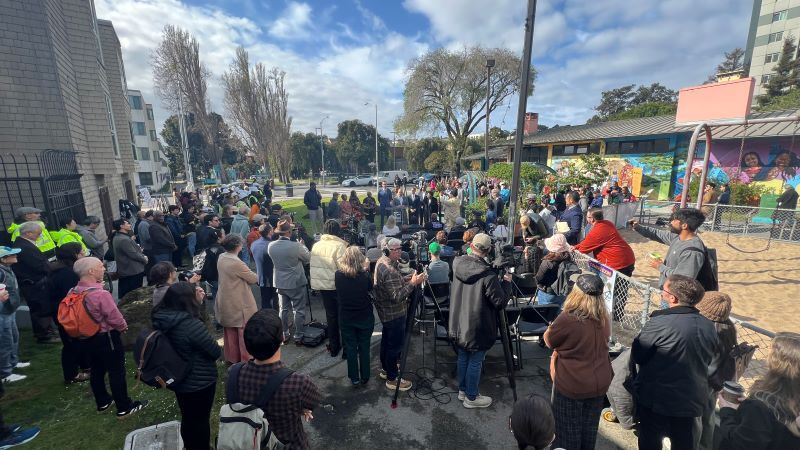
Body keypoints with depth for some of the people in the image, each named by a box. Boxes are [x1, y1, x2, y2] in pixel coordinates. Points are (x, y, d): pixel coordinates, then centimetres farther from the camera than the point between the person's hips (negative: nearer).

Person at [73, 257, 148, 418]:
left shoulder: (75, 291, -5)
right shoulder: (100, 294, -29)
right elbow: (114, 317, -21)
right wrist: (124, 326, -3)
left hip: (88, 338, 8)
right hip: (106, 338, -8)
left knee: (97, 370, 21)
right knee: (117, 372, 5)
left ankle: (102, 402, 38)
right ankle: (124, 408, 16)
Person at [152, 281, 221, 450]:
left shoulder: (161, 318, -10)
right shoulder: (191, 324, -33)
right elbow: (216, 351, -24)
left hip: (178, 379, 8)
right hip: (199, 382, -7)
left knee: (187, 419, 27)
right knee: (200, 420, 15)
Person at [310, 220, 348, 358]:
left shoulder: (316, 245, 3)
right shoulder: (339, 246, -17)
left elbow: (313, 265, 7)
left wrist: (317, 284, 15)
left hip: (322, 286, 5)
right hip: (337, 286, -5)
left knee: (330, 315, 17)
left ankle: (333, 347, 28)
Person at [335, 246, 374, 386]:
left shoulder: (338, 275, -16)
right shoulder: (364, 275, -22)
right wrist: (367, 269, 4)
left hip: (346, 318, 1)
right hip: (365, 317, -1)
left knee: (350, 348, 17)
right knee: (364, 348, 17)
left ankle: (354, 378, 29)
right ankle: (364, 377, 30)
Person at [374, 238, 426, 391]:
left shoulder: (381, 261, 1)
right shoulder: (389, 270, -31)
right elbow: (397, 297, -31)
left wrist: (407, 278, 3)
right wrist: (413, 283, -29)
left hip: (385, 311, 10)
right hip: (394, 314, -10)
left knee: (387, 340, 23)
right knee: (395, 345, 4)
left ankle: (385, 369, 41)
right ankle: (392, 379, 18)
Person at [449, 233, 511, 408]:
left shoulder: (457, 263, -8)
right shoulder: (488, 275, -26)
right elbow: (500, 302, -18)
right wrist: (506, 282, -4)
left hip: (458, 324, 6)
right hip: (477, 327, -6)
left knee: (463, 357, 23)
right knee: (475, 362, 12)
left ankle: (462, 390, 41)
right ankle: (471, 398, 30)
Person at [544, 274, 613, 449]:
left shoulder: (567, 319, -27)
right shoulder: (604, 319, -7)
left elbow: (549, 341, -10)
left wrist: (552, 327, 6)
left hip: (572, 386, -5)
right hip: (600, 383, 6)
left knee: (568, 430, 16)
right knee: (589, 428, 24)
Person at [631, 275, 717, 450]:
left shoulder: (660, 322, -25)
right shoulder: (708, 326, -3)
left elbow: (637, 356, -17)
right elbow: (707, 362, 10)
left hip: (657, 398, -6)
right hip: (691, 399, 6)